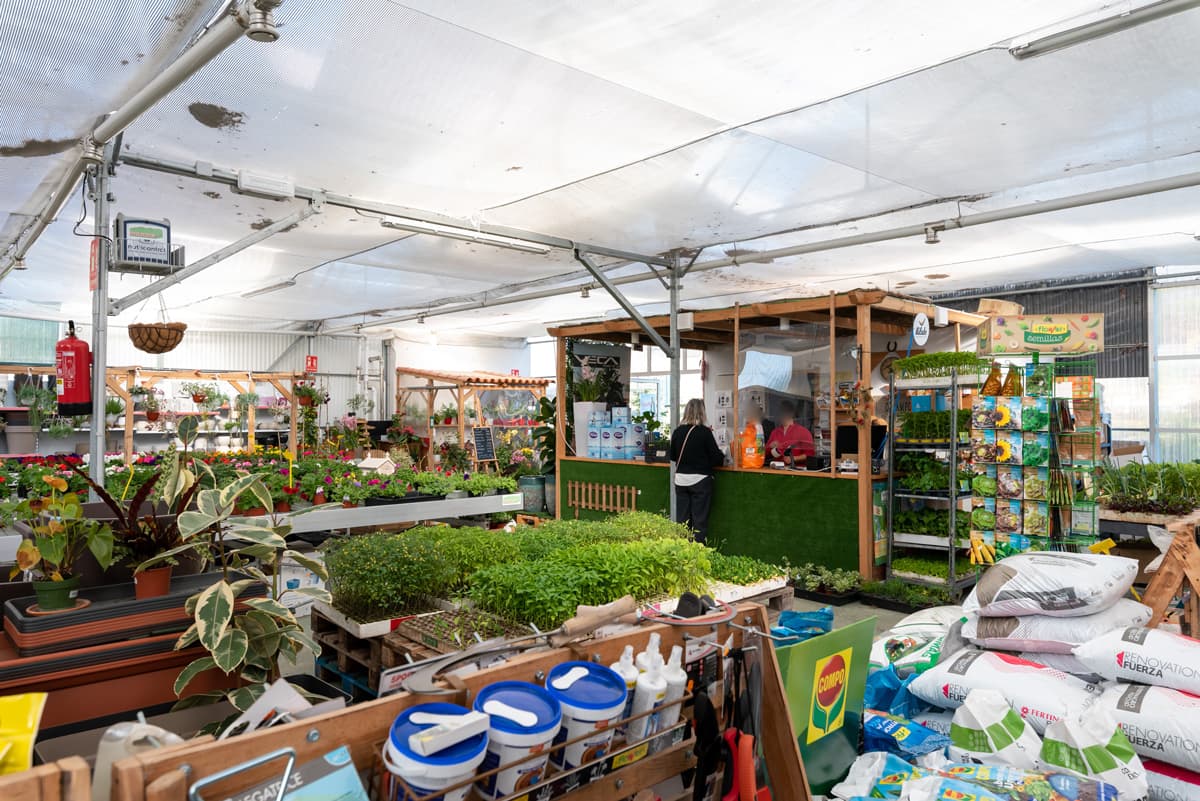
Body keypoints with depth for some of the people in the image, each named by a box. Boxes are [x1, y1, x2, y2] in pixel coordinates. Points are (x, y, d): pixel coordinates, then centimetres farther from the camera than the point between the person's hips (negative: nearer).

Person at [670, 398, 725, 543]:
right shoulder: (705, 432, -12)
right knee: (699, 520, 3)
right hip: (700, 480, -4)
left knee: (682, 519, 10)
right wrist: (722, 457, 14)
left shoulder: (677, 431, 0)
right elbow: (716, 457, -7)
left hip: (681, 479, 4)